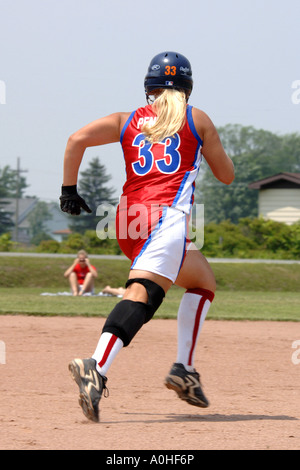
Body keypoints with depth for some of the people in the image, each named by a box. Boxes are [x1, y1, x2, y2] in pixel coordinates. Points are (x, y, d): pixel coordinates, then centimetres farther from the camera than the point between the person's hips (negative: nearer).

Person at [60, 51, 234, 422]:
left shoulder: (128, 121, 22)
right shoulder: (196, 119, 15)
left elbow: (78, 138, 7)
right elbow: (226, 175, 22)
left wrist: (68, 190, 10)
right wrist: (209, 144, 40)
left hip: (128, 220, 6)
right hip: (166, 215, -6)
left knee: (203, 279, 25)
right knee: (142, 294, -25)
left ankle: (184, 369, 12)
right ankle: (97, 367, -49)